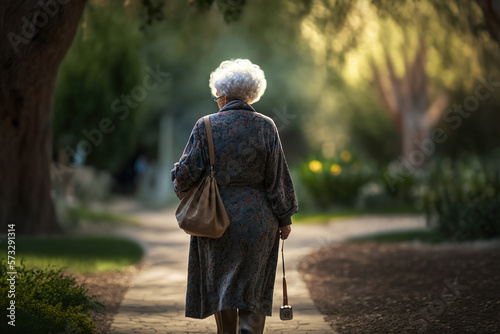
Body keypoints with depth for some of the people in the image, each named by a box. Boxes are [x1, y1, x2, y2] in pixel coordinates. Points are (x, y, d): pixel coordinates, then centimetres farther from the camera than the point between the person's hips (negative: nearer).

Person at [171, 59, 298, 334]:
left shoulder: (205, 127, -6)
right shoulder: (265, 127, -3)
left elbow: (186, 174, -5)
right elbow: (277, 177, -3)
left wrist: (183, 191, 17)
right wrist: (284, 218, 4)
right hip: (258, 219, 0)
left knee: (221, 282, 13)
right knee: (253, 285, 7)